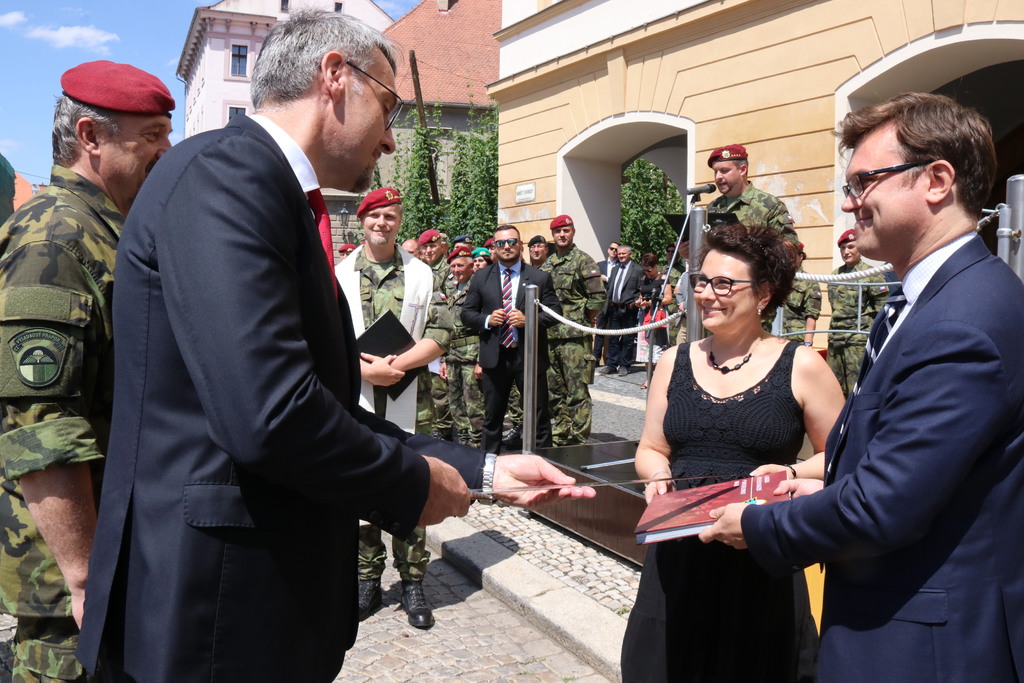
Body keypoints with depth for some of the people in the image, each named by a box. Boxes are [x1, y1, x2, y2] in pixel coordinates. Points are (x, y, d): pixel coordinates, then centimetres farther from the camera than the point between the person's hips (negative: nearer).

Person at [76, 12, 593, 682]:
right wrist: (415, 482, -12)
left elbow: (333, 411, 13)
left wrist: (483, 470, 10)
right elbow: (269, 415, -28)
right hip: (217, 615, -9)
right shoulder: (225, 172, -17)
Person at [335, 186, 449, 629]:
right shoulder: (339, 274, 7)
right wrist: (364, 369, -15)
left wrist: (396, 364, -14)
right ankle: (368, 580, 21)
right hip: (355, 400, 1)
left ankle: (412, 583, 16)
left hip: (410, 401, 0)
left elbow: (439, 336, 0)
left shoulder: (421, 275, 7)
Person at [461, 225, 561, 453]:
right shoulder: (481, 277, 7)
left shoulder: (540, 277, 2)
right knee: (492, 416, 12)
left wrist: (528, 320, -16)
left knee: (539, 416, 6)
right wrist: (487, 320, -12)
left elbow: (555, 312, 0)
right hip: (495, 356, 2)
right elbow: (467, 313, 8)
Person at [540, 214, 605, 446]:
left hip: (575, 336, -7)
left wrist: (586, 321, -5)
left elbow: (598, 296, -11)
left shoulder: (583, 261, -4)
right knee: (554, 389, 14)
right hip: (550, 335, 7)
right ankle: (559, 437, 25)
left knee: (577, 391, -6)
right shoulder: (547, 264, 15)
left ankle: (579, 440, 1)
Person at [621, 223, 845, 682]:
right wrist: (659, 478, -7)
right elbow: (650, 450, 14)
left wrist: (789, 473, -15)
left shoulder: (801, 366, -4)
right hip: (679, 559, 3)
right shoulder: (675, 362, 7)